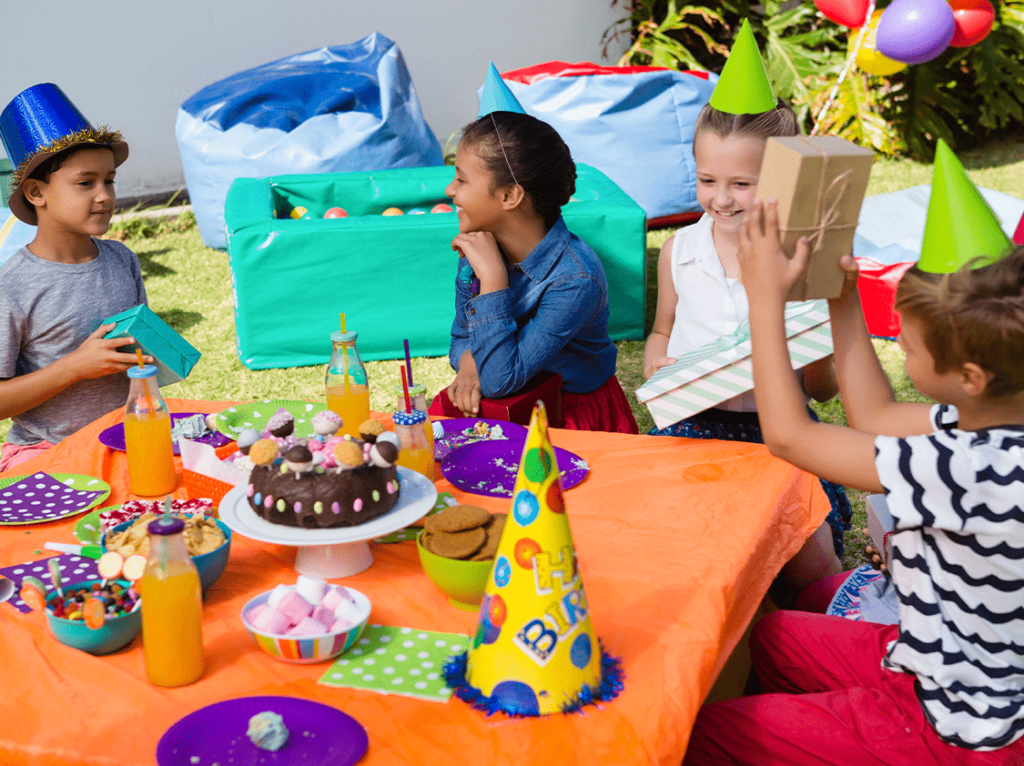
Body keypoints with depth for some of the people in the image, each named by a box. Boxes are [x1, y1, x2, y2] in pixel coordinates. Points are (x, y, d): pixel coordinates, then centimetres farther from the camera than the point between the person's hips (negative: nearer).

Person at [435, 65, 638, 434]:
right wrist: (468, 363, -17)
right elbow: (462, 337, 8)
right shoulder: (475, 250, -7)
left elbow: (500, 381, -30)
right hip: (501, 404, 6)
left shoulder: (575, 280, -27)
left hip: (570, 411, -6)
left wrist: (493, 275, -32)